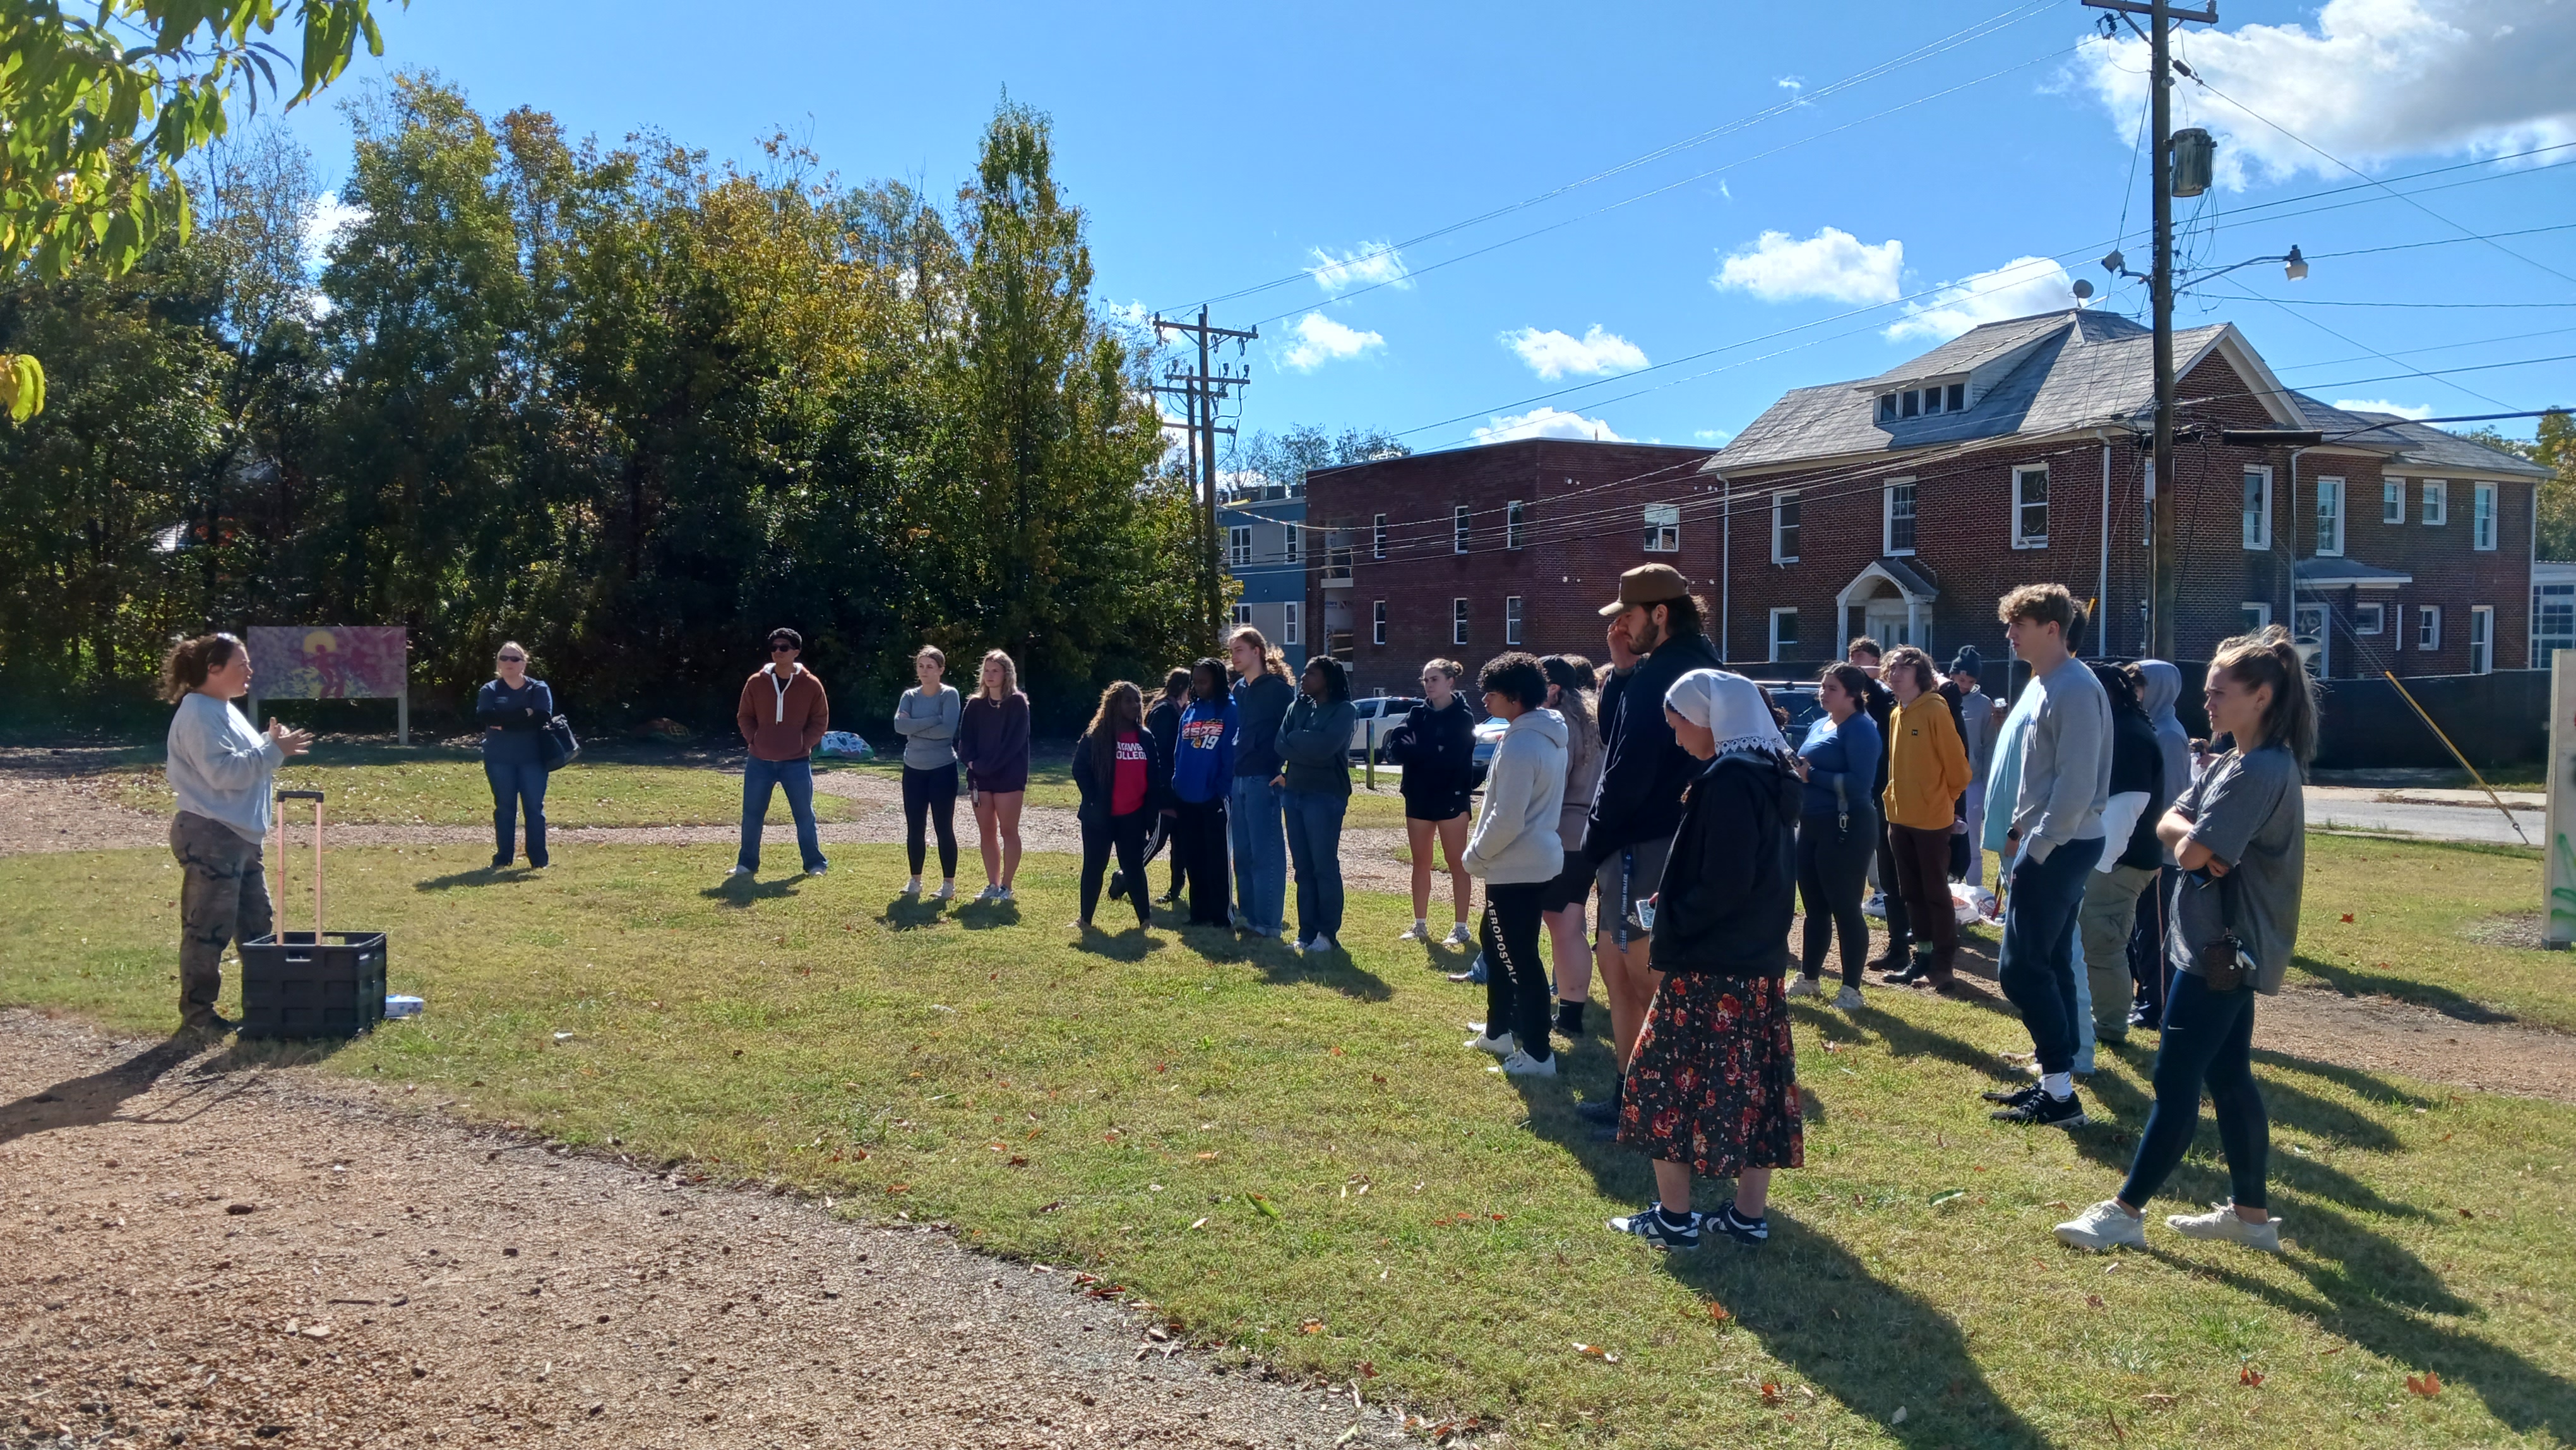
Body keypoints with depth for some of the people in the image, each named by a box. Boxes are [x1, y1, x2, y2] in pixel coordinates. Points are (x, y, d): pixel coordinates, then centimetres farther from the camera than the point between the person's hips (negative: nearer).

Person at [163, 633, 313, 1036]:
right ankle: (196, 1014, 6)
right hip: (209, 837, -11)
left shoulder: (224, 710, 16)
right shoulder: (198, 715, -16)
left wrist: (272, 745, 7)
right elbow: (224, 772, -24)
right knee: (207, 931, -3)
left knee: (256, 926, 16)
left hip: (240, 836, 11)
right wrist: (273, 751, -21)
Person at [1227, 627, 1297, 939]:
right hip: (1240, 780, 8)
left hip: (1264, 780, -8)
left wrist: (1283, 773, -16)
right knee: (1243, 852, 11)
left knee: (1266, 852, -5)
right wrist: (1229, 777, 15)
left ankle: (1269, 921, 0)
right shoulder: (1239, 688, 15)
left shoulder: (1278, 688, -8)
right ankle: (1247, 914, 20)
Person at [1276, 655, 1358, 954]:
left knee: (1325, 867, -2)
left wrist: (1296, 740, -5)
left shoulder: (1344, 711, -5)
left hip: (1325, 796, -6)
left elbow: (1325, 747, -18)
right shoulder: (1297, 708, 13)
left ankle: (1327, 933, 5)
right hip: (1294, 793, 6)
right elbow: (1281, 744, 2)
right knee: (1303, 868, 9)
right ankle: (1306, 931, 14)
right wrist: (1309, 743, -11)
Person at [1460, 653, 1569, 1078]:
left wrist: (1474, 856, -9)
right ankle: (1499, 1030, 35)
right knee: (1493, 940, 23)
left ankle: (1537, 1054, 4)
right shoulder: (1548, 734, 9)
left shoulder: (1520, 746, -22)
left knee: (1521, 958, -3)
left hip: (1516, 868, -11)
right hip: (1538, 859, 11)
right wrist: (1483, 853, 18)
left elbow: (1506, 820, -24)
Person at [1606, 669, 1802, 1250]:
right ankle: (1749, 1213, 20)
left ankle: (1673, 1217, 9)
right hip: (1759, 962, 9)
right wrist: (1676, 904, 10)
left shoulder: (1727, 781, -19)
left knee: (1667, 1078, 2)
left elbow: (1724, 884, -24)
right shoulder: (1769, 776, 10)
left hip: (1709, 966, -9)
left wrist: (1672, 917, -8)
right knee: (1752, 1084, 13)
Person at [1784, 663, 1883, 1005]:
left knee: (1845, 908, -1)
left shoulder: (1861, 729, -12)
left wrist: (1812, 775, -18)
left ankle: (1851, 988, 8)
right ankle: (1808, 977, 26)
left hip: (1846, 829, -8)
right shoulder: (1817, 726, 13)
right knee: (1814, 906, 16)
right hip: (1811, 826, 8)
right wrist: (1796, 772, -2)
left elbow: (1860, 784, -22)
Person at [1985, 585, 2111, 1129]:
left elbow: (2077, 783, -23)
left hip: (2060, 848, -10)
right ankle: (2055, 1079, 22)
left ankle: (2061, 1096, -2)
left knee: (2022, 969, -8)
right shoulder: (2042, 684, 12)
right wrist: (2021, 827, 15)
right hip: (2046, 843, 10)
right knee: (2050, 964, 14)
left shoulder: (2075, 690, -19)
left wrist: (2037, 848, -19)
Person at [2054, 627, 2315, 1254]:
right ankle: (2251, 1213, 23)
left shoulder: (2260, 771, -20)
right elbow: (2169, 824, 6)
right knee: (2228, 1078, 15)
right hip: (2221, 945, 10)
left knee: (2175, 1083, -4)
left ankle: (2124, 1212, 3)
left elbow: (2192, 852, -23)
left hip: (2223, 949, -10)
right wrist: (2196, 837, -14)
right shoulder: (2235, 762, 12)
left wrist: (2191, 840, -2)